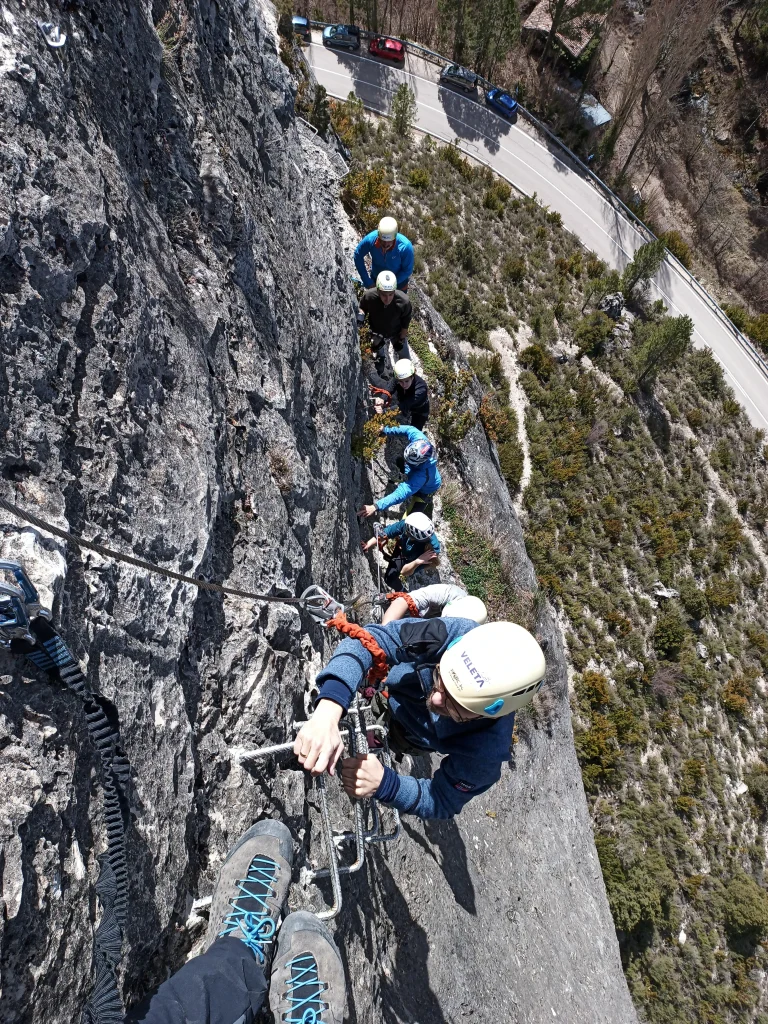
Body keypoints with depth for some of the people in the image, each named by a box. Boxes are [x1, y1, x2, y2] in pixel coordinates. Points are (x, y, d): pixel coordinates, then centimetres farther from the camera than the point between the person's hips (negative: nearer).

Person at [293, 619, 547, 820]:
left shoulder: (485, 751, -45)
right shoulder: (456, 634, -45)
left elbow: (443, 802, -28)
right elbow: (371, 638, -46)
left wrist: (384, 784, -49)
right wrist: (327, 711, -63)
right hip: (383, 680, 1)